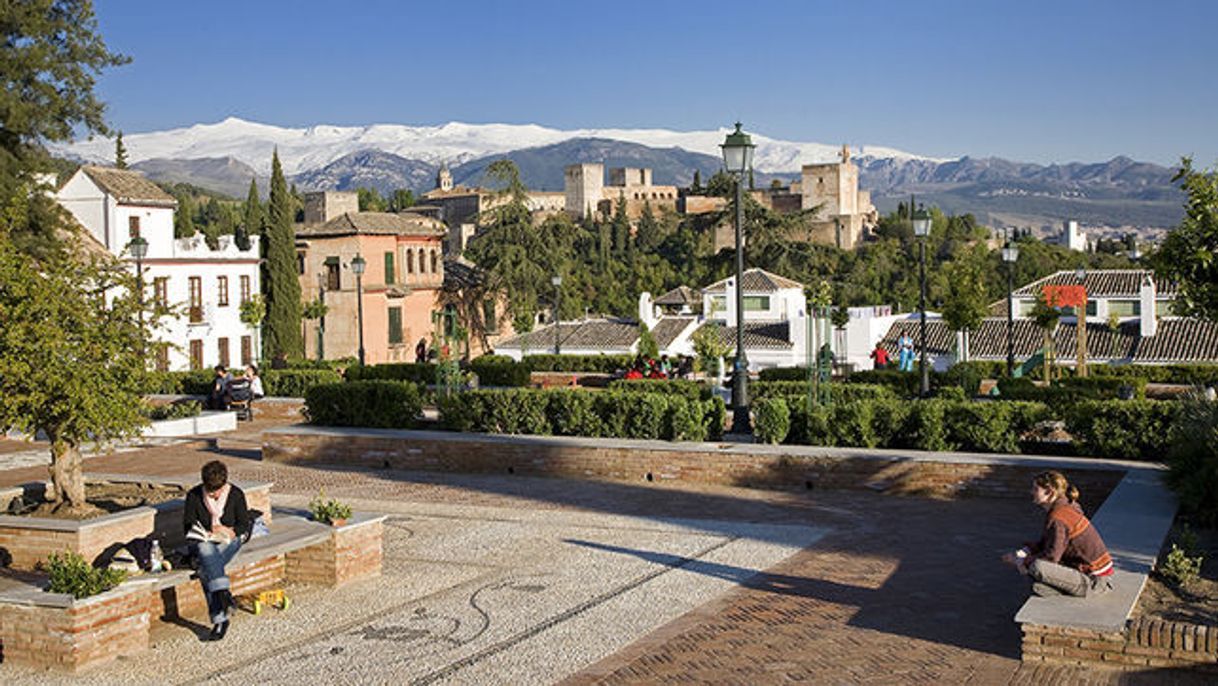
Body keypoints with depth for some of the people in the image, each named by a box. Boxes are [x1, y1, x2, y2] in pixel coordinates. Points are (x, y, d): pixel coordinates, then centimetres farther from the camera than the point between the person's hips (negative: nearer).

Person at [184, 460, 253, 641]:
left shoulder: (236, 495, 0)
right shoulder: (194, 496, 1)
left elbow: (244, 524, 3)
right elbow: (188, 525, 3)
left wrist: (230, 532, -17)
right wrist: (208, 534, -15)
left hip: (229, 541, -1)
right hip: (202, 541, 1)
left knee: (206, 570, -33)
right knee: (206, 551, -39)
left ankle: (219, 618, -39)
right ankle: (223, 592, -52)